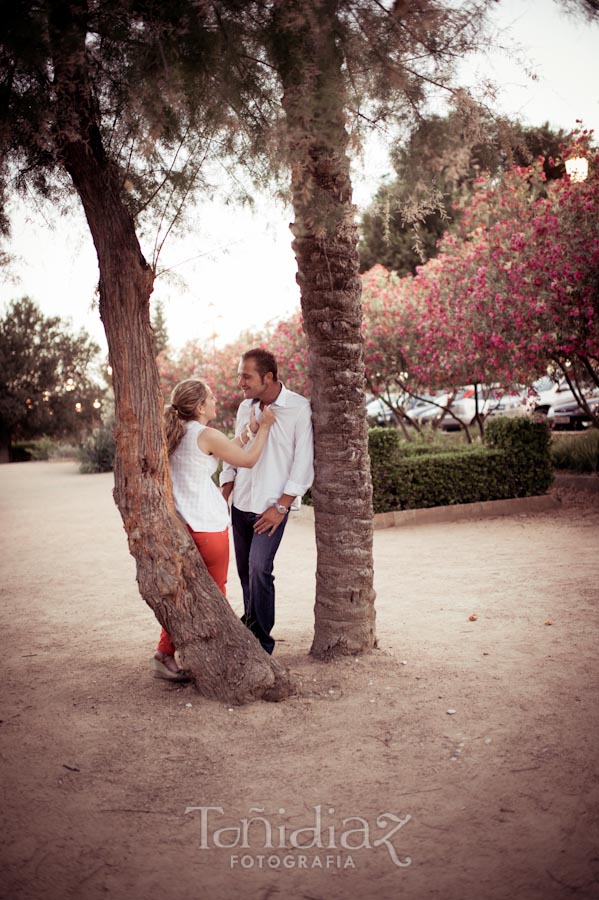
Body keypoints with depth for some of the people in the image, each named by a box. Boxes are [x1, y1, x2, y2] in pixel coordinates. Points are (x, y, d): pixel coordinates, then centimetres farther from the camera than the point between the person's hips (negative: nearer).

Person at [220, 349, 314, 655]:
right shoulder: (245, 408, 8)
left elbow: (303, 462, -11)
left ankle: (260, 640, -1)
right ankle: (250, 627, 27)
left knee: (259, 568, -14)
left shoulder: (299, 409, -11)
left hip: (272, 507, -6)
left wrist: (281, 507, -14)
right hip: (241, 504, 6)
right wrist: (223, 496, 7)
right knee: (245, 571, 10)